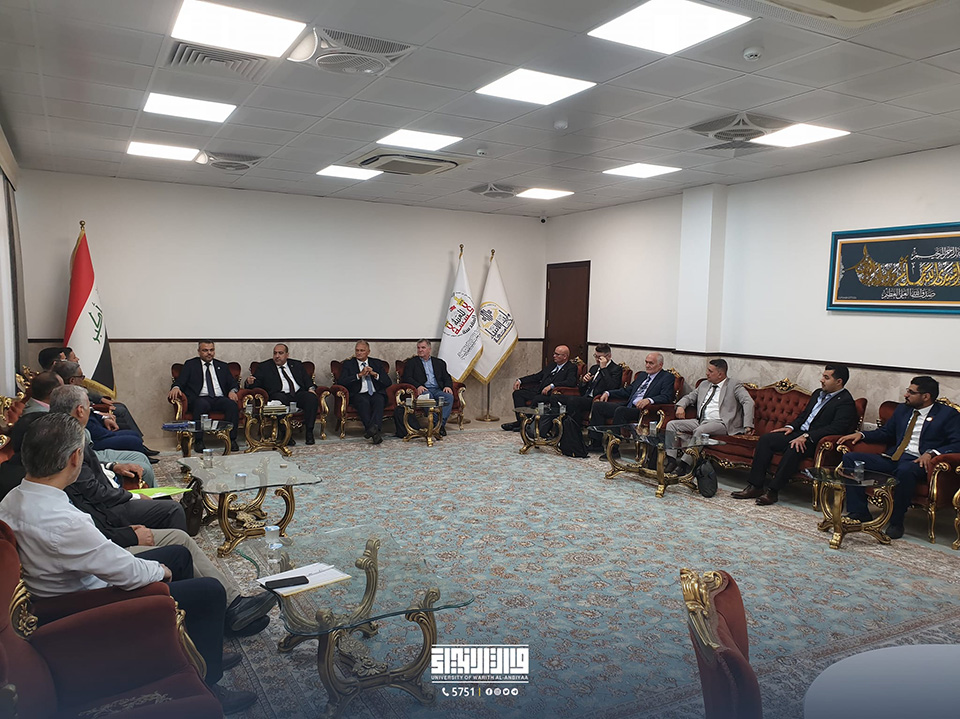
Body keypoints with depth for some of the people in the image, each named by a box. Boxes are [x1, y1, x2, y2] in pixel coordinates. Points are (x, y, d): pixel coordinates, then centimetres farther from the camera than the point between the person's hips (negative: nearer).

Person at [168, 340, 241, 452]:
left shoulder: (222, 366, 24)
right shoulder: (190, 364, 17)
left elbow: (233, 383, 19)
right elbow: (181, 381, 5)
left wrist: (233, 391, -5)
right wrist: (176, 387, -19)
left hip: (220, 399, 2)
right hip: (200, 398, -2)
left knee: (233, 405, -31)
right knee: (202, 404, -38)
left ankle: (231, 440, -26)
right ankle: (198, 441, -29)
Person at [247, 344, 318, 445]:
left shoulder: (297, 365, 23)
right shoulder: (264, 367, 17)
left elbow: (307, 380, 20)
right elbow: (255, 383, 10)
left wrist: (311, 388, -2)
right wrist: (250, 382, -14)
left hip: (299, 394, 2)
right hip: (280, 394, -2)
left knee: (312, 397, -30)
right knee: (279, 399, -38)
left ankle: (309, 432, -24)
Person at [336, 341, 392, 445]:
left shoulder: (377, 363, 19)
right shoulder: (348, 364, 14)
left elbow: (388, 382, 10)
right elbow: (341, 382, -3)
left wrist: (375, 374, -7)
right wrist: (359, 375, -10)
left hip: (376, 394, 1)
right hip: (359, 395, -1)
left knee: (379, 400, -34)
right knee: (363, 402, -35)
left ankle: (374, 427, -52)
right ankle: (375, 432, -47)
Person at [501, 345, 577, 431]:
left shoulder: (572, 367, 1)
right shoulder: (551, 366, 25)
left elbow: (571, 382, -18)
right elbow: (537, 376, 29)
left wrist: (551, 386, -26)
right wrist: (520, 380, 15)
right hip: (539, 392, 9)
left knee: (537, 399, -36)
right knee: (518, 393, -7)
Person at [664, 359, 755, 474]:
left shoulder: (734, 385, 3)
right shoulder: (704, 385, 22)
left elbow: (748, 402, -9)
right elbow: (689, 397, 31)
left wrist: (748, 425, -23)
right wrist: (680, 406, 6)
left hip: (721, 423, -7)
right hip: (700, 421, 7)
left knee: (700, 430, -36)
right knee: (672, 424, -9)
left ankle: (684, 464, -31)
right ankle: (671, 461, -19)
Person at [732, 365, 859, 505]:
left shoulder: (845, 402, -8)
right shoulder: (818, 394, 19)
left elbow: (836, 428, -21)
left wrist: (806, 436, -28)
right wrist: (791, 426, 5)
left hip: (816, 441, -8)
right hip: (799, 433, 8)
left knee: (794, 448, -37)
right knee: (766, 439, -12)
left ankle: (773, 490, -29)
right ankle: (756, 486, -15)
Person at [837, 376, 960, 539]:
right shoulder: (902, 409, 21)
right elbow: (885, 432, 29)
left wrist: (932, 453, -24)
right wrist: (861, 434, 11)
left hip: (917, 462, -6)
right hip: (891, 459, 7)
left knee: (904, 470, -42)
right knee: (850, 458, -12)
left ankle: (896, 522, -23)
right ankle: (858, 513, -12)